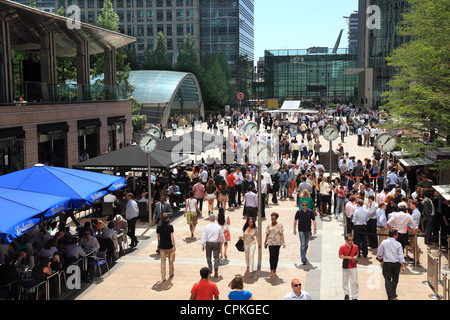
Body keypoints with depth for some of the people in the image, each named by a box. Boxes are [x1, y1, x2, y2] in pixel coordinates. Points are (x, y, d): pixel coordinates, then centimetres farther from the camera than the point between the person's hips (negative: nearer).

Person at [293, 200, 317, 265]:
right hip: (301, 231, -2)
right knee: (302, 245, -9)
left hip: (308, 231, 2)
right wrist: (294, 229, 6)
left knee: (306, 245, 13)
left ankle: (304, 256, 31)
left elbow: (314, 220, -1)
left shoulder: (310, 212, -2)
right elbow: (295, 220, 5)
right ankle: (303, 259, -9)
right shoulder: (298, 212, -5)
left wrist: (315, 229, -11)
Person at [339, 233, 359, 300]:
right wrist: (347, 257, -15)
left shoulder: (355, 247, 4)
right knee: (345, 281, 9)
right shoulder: (342, 247, -5)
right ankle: (346, 294, 27)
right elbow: (340, 256, -2)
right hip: (345, 267, -1)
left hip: (353, 267, 1)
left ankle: (355, 297, 4)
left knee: (355, 282, -2)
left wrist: (355, 258, -5)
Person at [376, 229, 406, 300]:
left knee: (387, 280, -3)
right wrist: (403, 266, -6)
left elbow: (379, 252, 7)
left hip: (387, 264, -1)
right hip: (396, 263, 1)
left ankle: (391, 296, -15)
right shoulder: (398, 244, -5)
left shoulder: (384, 243, -4)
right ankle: (393, 294, 31)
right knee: (395, 279, 19)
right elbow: (401, 256, -8)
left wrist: (379, 257, 29)